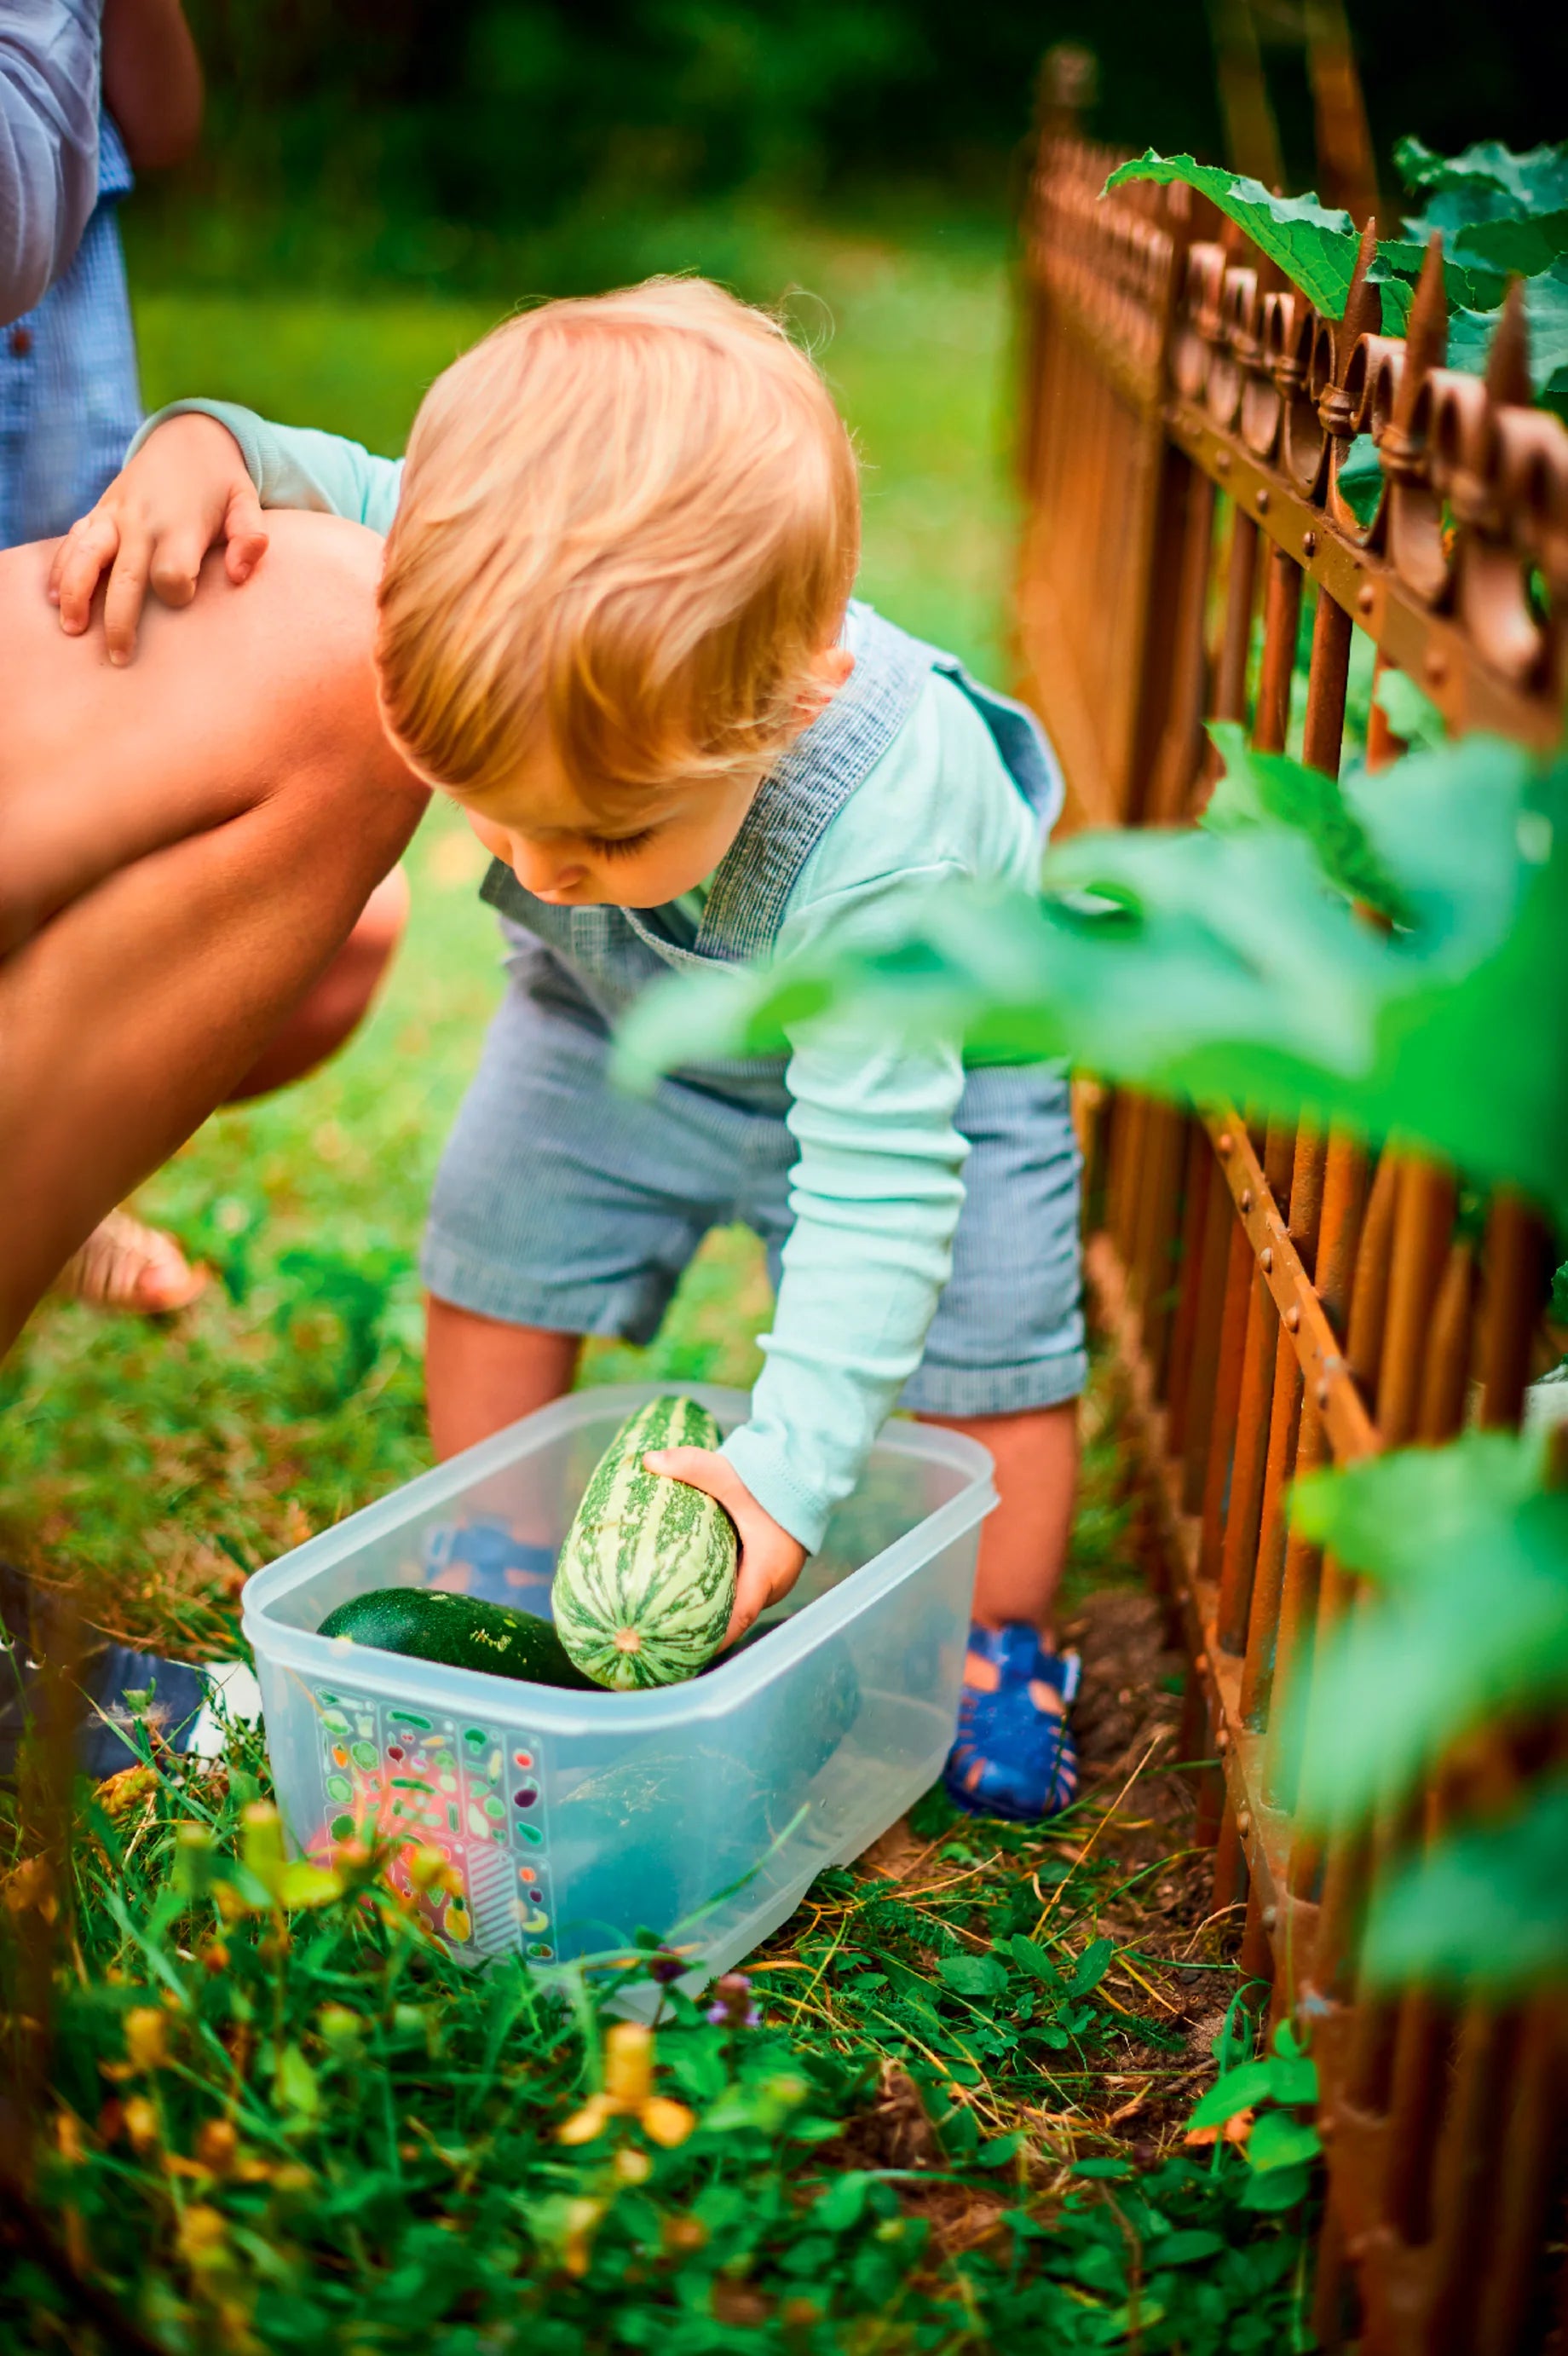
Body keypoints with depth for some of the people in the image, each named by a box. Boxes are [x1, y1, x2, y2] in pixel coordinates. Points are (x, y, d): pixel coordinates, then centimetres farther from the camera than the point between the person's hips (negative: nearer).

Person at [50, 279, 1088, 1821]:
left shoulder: (878, 848, -48)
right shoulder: (507, 593, -36)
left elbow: (879, 1173, -40)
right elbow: (329, 486, -15)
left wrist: (791, 1463, -44)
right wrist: (196, 454, -38)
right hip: (620, 1009, 4)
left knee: (982, 1335, -9)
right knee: (495, 1253, 1)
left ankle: (1002, 1650, 17)